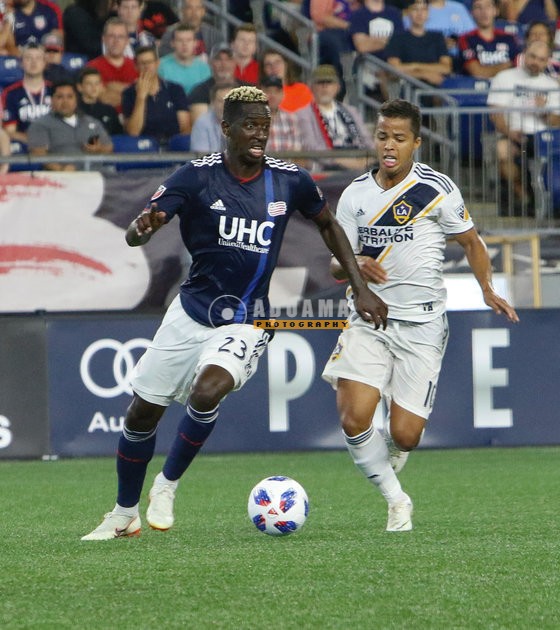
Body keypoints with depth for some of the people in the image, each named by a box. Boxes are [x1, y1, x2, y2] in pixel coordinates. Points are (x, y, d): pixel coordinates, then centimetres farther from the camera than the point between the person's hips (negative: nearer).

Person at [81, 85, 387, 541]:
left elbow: (328, 225, 14)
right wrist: (142, 227, -41)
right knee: (142, 413, 7)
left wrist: (361, 289, 9)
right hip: (190, 313, 1)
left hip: (246, 324, -1)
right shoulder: (197, 177, -11)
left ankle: (167, 486, -5)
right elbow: (135, 235, -16)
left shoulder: (291, 180, -6)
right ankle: (125, 515, 29)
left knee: (206, 393, -29)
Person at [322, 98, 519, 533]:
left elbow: (471, 241, 9)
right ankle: (396, 499, 6)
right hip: (368, 320, 2)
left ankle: (389, 458, 33)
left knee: (404, 436, -7)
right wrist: (354, 264, -15)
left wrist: (488, 289, -4)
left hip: (422, 325, -2)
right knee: (353, 419, -17)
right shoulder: (355, 195, 4)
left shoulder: (438, 189, -5)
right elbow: (336, 265, 8)